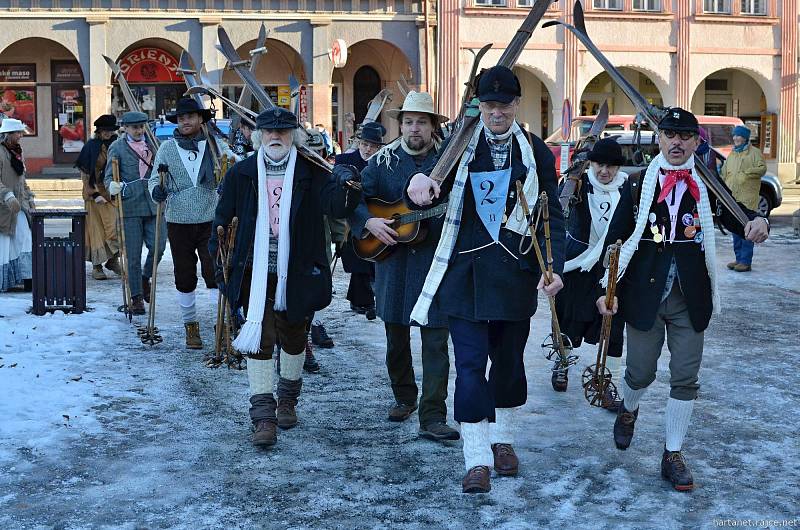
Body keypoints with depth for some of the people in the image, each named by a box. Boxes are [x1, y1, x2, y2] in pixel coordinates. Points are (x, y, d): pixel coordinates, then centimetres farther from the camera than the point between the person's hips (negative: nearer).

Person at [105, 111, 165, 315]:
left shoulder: (151, 144, 14)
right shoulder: (117, 147, 1)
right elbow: (109, 176, -4)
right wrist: (112, 186, -25)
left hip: (153, 205, 3)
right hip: (130, 206, -3)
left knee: (158, 247, -4)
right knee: (133, 254, 0)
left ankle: (145, 279, 25)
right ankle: (136, 297, 11)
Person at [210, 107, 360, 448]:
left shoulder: (311, 173, -2)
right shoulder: (241, 174, 2)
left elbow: (336, 207, -16)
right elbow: (223, 218, 10)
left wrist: (346, 187, -36)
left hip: (296, 274, 0)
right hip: (256, 273, 0)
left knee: (293, 336, 16)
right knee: (259, 338, -6)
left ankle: (287, 400, 37)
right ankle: (263, 417, -3)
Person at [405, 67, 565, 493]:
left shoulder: (535, 151, 4)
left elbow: (552, 215, 4)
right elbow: (435, 191, -6)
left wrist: (554, 266, -9)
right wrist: (420, 187, -31)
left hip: (515, 271, 1)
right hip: (465, 271, -1)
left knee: (508, 359, 13)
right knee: (470, 364, -4)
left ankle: (501, 439, 32)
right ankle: (477, 458, 2)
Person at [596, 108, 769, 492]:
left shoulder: (707, 185, 3)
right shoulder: (637, 185, 0)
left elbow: (736, 220, -5)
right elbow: (615, 240, 0)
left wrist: (756, 223, -30)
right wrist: (606, 289, -9)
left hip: (691, 297, 1)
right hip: (645, 295, -1)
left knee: (685, 378, 3)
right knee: (640, 372, 8)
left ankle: (673, 456, 16)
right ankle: (628, 409, 43)